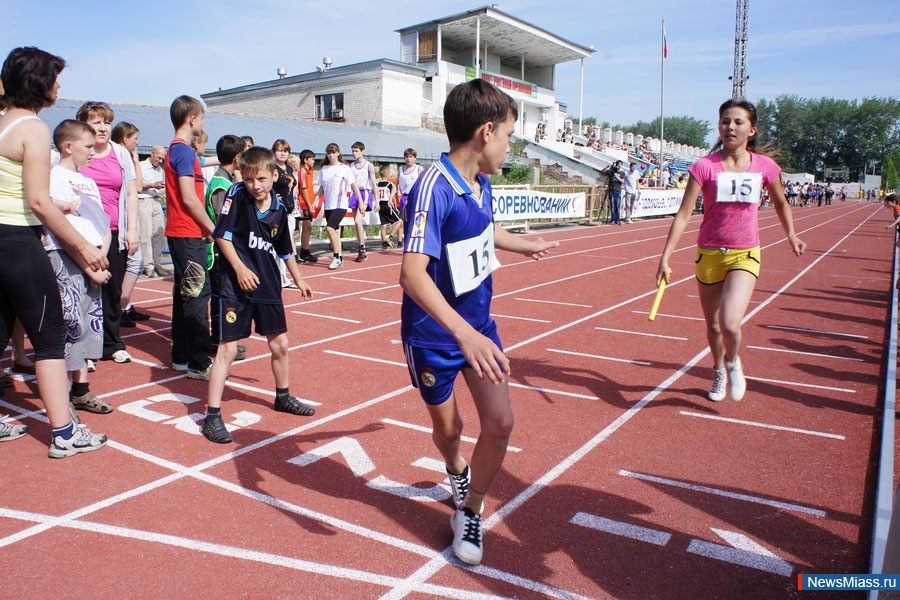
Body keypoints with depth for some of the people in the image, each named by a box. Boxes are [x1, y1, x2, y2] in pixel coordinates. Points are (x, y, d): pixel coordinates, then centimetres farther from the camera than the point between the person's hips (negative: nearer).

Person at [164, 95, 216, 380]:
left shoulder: (175, 149, 17)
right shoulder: (185, 151, -13)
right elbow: (189, 198, -18)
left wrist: (204, 225, 11)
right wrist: (210, 226, -8)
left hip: (179, 233, 10)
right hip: (188, 233, -10)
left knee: (184, 293, 13)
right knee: (197, 294, -8)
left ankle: (181, 356, 21)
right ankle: (199, 364, -5)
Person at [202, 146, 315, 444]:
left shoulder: (279, 208, 2)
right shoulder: (237, 194, -10)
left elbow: (285, 250, 15)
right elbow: (222, 235, -10)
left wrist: (299, 280, 22)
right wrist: (240, 268, -18)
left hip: (268, 286, 5)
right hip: (236, 285, -4)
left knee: (280, 345, 14)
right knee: (227, 349, -5)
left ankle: (283, 396, 37)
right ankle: (212, 416, 4)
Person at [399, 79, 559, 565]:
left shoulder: (480, 183, 1)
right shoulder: (434, 187, -26)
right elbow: (413, 272, -37)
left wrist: (525, 245, 42)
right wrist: (464, 334, -47)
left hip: (479, 325, 7)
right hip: (433, 335, -6)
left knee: (499, 423, -2)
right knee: (447, 428, 14)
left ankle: (469, 512, 23)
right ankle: (456, 470, 51)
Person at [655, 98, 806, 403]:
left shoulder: (765, 166, -2)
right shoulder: (705, 166, -7)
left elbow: (781, 202, 18)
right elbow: (683, 214, -10)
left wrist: (791, 235, 23)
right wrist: (665, 258, -16)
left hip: (745, 255, 0)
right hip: (709, 254, 1)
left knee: (730, 324, -20)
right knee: (713, 326, 12)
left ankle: (733, 363, 15)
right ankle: (719, 373, 42)